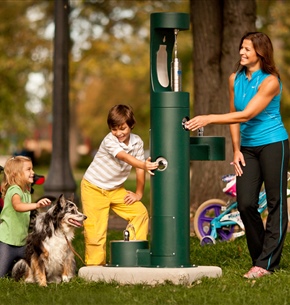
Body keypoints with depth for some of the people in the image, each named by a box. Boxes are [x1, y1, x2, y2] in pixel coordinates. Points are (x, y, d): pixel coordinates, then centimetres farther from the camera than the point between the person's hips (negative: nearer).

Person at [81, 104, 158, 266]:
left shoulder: (137, 142, -6)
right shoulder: (109, 141, -25)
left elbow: (139, 169, -3)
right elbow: (125, 157, -42)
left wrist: (139, 194, -6)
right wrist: (144, 165, -56)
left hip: (116, 189, 6)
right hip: (94, 187, -6)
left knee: (141, 212, -4)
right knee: (96, 228, -9)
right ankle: (95, 265, 1)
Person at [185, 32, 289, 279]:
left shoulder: (270, 82, -16)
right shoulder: (236, 79, 5)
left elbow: (247, 114, -23)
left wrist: (208, 119, -26)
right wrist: (236, 150, 5)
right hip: (248, 148, 6)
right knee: (245, 204, 0)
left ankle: (266, 263, 1)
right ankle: (261, 257, 14)